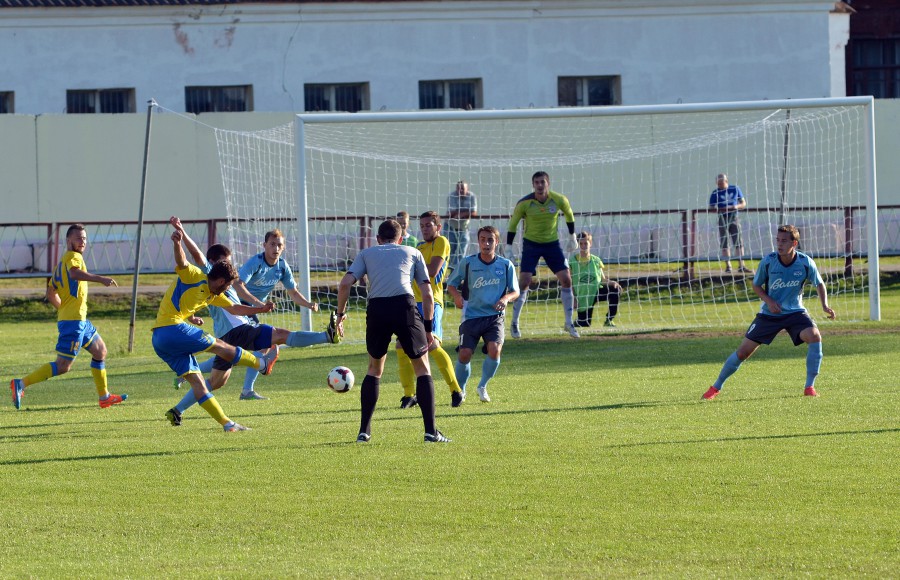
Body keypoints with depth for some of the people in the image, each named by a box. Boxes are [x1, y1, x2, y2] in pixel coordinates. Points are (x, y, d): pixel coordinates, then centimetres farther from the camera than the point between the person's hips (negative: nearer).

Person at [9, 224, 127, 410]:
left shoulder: (61, 263, 18)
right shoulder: (73, 256, -9)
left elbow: (51, 294, 22)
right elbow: (74, 273, -33)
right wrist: (100, 279, -40)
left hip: (80, 320, 10)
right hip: (73, 320, -10)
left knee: (100, 351, 22)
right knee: (63, 366, -12)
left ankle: (104, 397, 29)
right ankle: (21, 384, -14)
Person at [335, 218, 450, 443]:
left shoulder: (366, 254, 24)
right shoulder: (413, 253, 23)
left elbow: (345, 283, 9)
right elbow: (427, 294, 16)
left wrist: (341, 313, 21)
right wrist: (428, 327, 22)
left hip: (376, 309, 1)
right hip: (405, 306, -1)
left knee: (374, 368, 22)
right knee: (422, 367, 12)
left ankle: (364, 431, 19)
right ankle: (431, 431, 2)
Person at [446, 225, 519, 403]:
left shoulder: (506, 265, 2)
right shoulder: (467, 262, 1)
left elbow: (515, 291, 9)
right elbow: (451, 285, 10)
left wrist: (505, 299, -13)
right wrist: (457, 296, -12)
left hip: (494, 317, 0)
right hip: (471, 316, 0)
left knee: (494, 350, -22)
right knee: (465, 354, -12)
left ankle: (483, 387, 4)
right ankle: (460, 390, 16)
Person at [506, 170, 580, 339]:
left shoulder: (559, 200, -11)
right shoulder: (524, 203, -16)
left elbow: (569, 215, 10)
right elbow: (512, 225, -4)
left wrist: (572, 237, 14)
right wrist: (508, 248, -5)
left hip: (552, 243, 2)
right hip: (531, 244, -2)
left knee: (566, 280, -6)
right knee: (524, 282, -13)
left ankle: (569, 323, 6)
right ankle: (514, 323, 0)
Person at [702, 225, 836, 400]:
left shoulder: (806, 263, -15)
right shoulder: (768, 261, -15)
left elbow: (819, 284, 2)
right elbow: (756, 285, 0)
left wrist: (825, 305, -14)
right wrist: (769, 301, -18)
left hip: (795, 312, 0)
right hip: (769, 313, 0)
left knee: (815, 336, -27)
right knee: (743, 351, -2)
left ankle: (810, 387, -15)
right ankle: (716, 387, 16)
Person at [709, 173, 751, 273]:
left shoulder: (735, 189, 4)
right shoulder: (715, 193, 0)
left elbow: (743, 204, 9)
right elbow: (711, 208, -3)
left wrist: (735, 206, -12)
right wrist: (721, 209, -21)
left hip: (734, 218, 1)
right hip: (722, 219, -1)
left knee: (738, 242, -3)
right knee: (724, 243, 1)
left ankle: (741, 265, -2)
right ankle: (728, 266, 7)